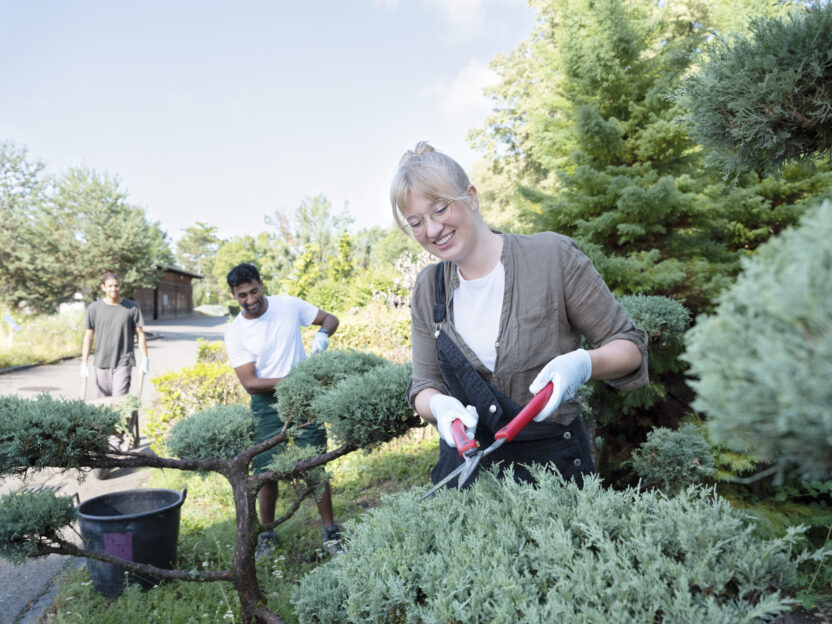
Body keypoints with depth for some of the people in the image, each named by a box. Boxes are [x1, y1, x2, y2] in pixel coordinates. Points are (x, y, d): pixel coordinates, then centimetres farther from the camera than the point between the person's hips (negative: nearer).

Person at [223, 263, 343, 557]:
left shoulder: (288, 304, -3)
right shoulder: (235, 333, -7)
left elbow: (330, 319, 7)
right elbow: (249, 383, -11)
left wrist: (322, 333, -16)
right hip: (267, 403, 0)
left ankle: (330, 530, 15)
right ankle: (267, 534, 26)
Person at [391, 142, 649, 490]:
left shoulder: (552, 255, -11)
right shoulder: (428, 290, 2)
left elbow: (629, 346, -5)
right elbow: (424, 385, 6)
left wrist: (583, 364, -27)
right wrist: (438, 404, -17)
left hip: (553, 463, -2)